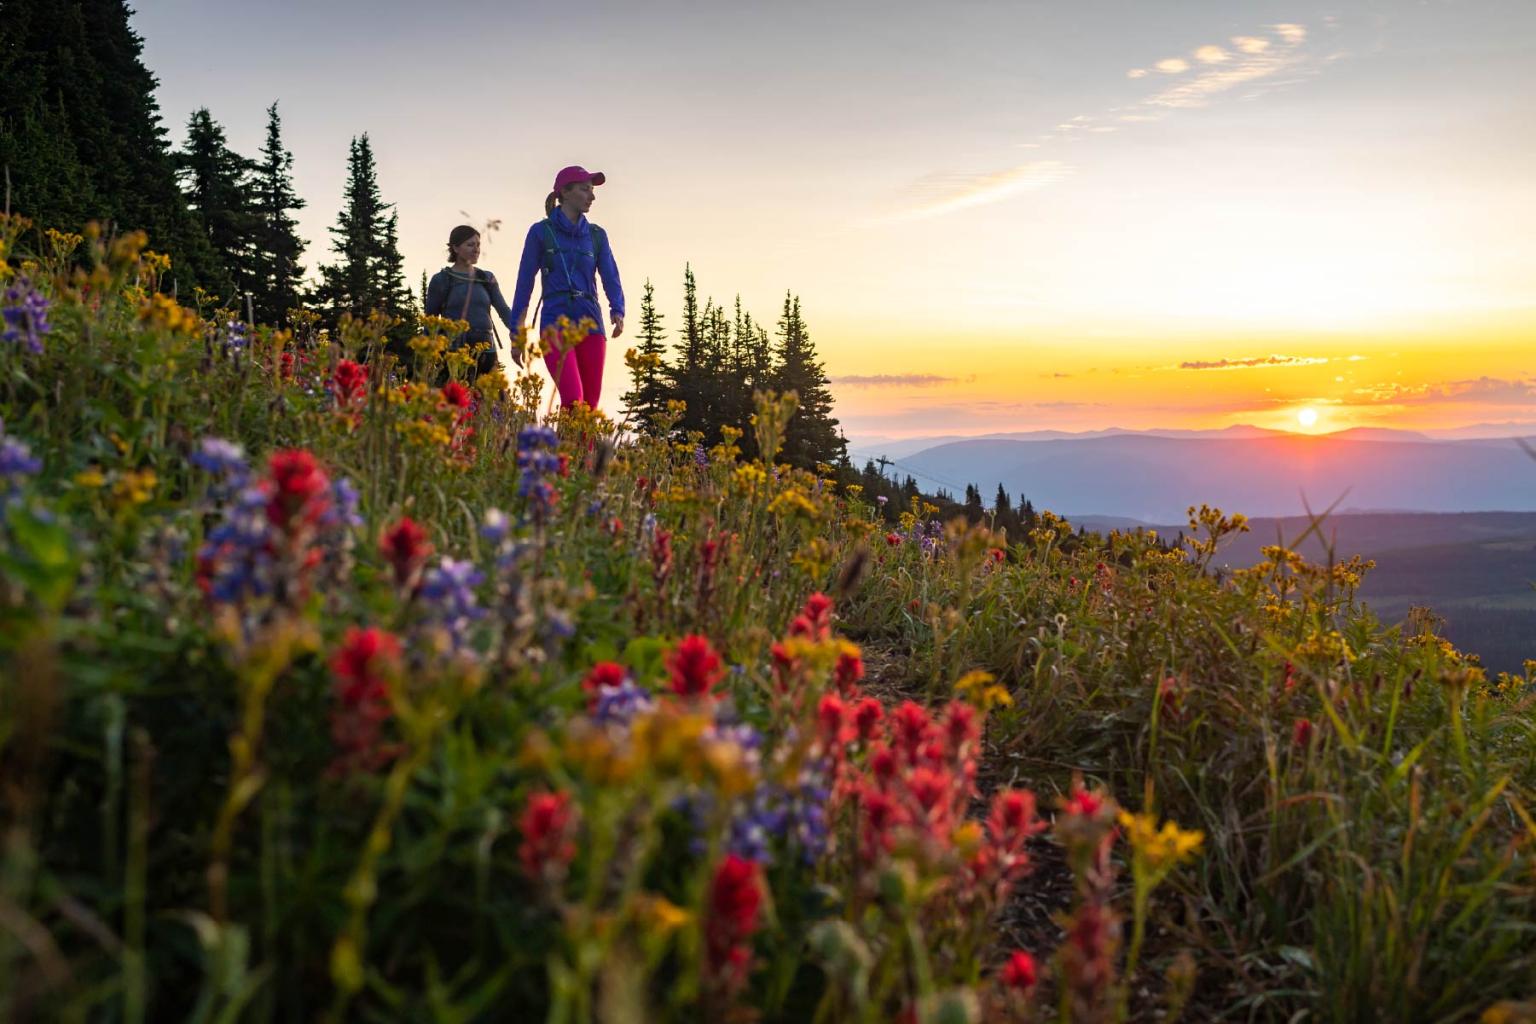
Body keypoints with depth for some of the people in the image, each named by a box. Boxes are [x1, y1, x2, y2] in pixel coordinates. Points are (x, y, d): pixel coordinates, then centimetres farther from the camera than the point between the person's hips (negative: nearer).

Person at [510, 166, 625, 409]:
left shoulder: (597, 235, 13)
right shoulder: (541, 232, 4)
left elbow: (611, 278, 4)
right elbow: (524, 282, 6)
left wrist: (618, 311, -17)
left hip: (591, 325, 4)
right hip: (555, 324, -3)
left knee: (590, 404, 1)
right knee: (573, 400, -22)